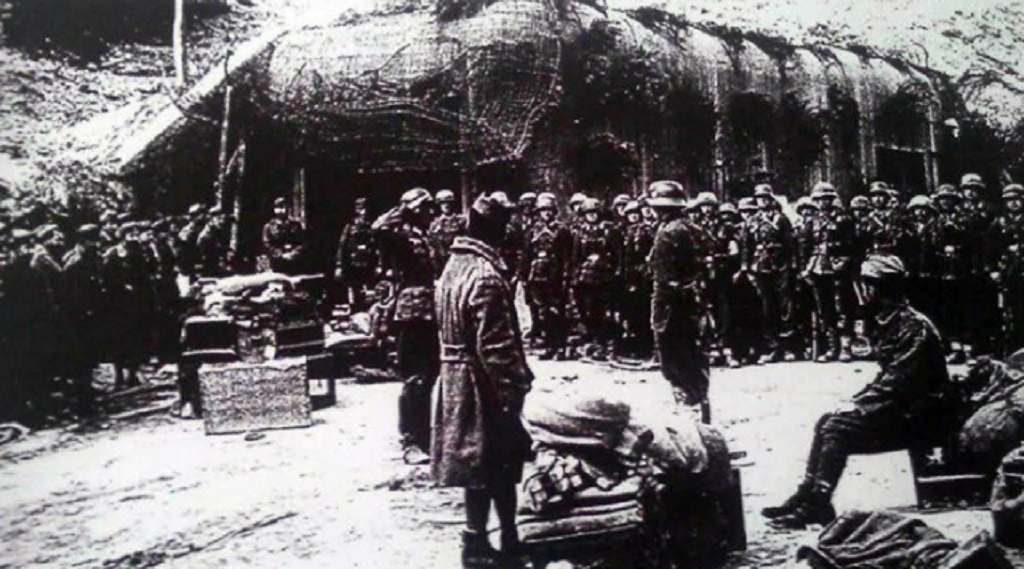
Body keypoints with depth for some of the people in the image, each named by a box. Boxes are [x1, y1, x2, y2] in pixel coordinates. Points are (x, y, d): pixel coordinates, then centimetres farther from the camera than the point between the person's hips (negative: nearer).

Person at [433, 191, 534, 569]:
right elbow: (495, 346, -24)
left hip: (456, 375, 9)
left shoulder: (454, 265, 8)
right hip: (483, 383, -9)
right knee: (488, 466, 3)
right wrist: (514, 387, -16)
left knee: (489, 462, 17)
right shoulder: (487, 276, -21)